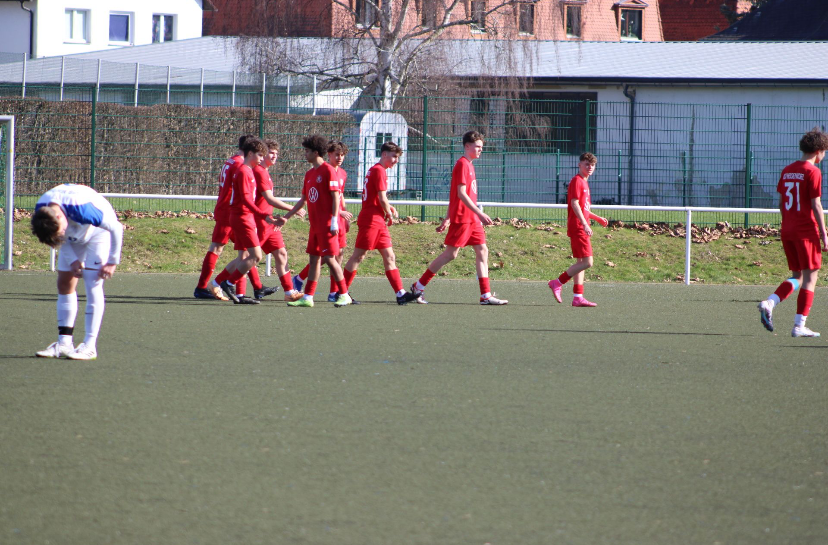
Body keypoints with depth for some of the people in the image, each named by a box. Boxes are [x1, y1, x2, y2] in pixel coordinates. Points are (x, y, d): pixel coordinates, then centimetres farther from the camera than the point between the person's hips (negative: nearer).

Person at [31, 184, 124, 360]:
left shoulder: (82, 209, -42)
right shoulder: (41, 210, -24)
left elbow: (117, 227, -29)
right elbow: (55, 238, -3)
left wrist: (112, 261, -22)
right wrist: (72, 260, -13)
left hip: (98, 231, -6)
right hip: (74, 236, 6)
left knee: (92, 284, -16)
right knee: (65, 284, 0)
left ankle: (89, 346, -17)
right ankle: (64, 343, 3)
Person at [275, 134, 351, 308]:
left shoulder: (328, 171, -9)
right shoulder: (309, 173, 16)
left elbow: (335, 197, -13)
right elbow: (303, 199, 23)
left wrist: (334, 221, -18)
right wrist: (286, 217, 22)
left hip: (327, 225, -8)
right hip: (314, 225, 8)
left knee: (329, 258, -9)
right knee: (314, 259, 8)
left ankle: (344, 295, -1)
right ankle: (307, 298, 8)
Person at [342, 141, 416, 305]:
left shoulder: (375, 170, 19)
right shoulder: (379, 170, -11)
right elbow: (382, 198, -16)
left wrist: (389, 208, 6)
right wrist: (389, 215, 0)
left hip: (378, 222, 10)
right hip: (371, 219, -10)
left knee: (389, 257, 5)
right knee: (358, 256, -5)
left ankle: (400, 293, 2)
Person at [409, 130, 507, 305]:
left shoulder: (469, 165, 18)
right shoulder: (462, 164, -12)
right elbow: (461, 193, -20)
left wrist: (447, 219, 22)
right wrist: (480, 213, -23)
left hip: (472, 219, 10)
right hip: (462, 217, -10)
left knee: (482, 250, 3)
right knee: (450, 253, -6)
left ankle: (486, 295, 1)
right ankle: (418, 287, 3)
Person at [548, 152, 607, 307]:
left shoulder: (584, 183, 20)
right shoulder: (577, 181, -10)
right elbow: (574, 204, -20)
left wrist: (597, 218, 26)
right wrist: (584, 224, -27)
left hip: (582, 229, 10)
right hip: (578, 228, -10)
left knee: (580, 262, 9)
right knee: (587, 262, -14)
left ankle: (578, 297, 10)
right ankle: (558, 283, -8)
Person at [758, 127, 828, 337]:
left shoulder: (787, 171, 10)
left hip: (787, 231, 7)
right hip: (806, 231, -7)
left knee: (797, 276, 16)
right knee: (810, 278, 2)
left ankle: (769, 303, -6)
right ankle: (799, 326, -1)